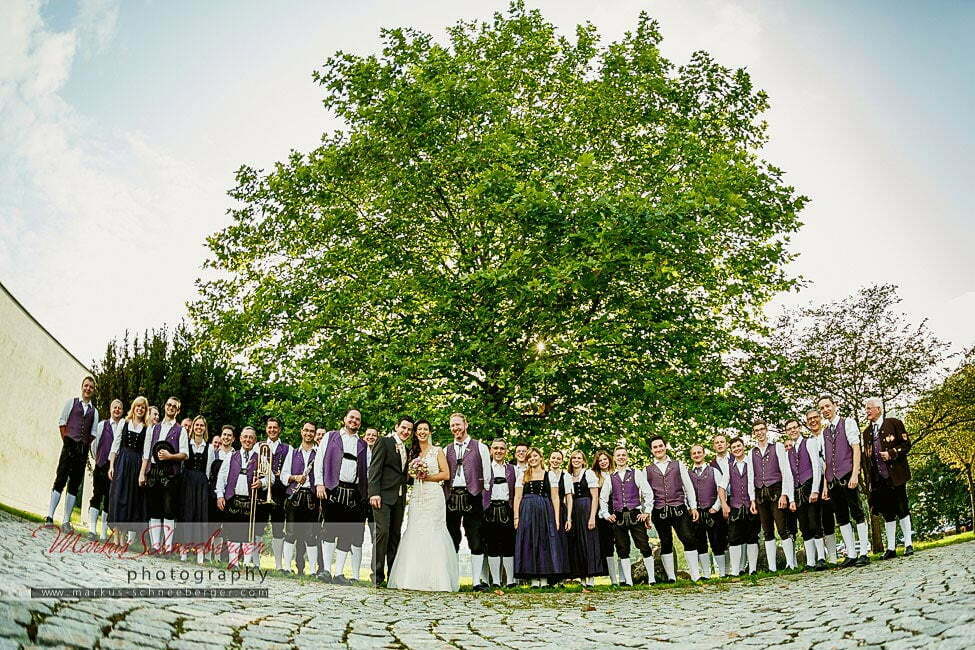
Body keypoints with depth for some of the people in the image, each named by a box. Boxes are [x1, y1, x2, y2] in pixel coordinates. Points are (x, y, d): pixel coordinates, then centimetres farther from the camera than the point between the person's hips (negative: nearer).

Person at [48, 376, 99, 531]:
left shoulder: (94, 411, 16)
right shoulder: (72, 402, 9)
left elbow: (93, 433, 13)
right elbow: (62, 422, 2)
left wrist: (87, 446, 2)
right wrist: (66, 440, -5)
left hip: (83, 449, 3)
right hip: (69, 445, -3)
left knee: (75, 485, 2)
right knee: (60, 480, -11)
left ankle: (66, 521, 4)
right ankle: (50, 516, -8)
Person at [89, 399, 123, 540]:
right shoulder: (102, 425, 6)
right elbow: (94, 444, 14)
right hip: (101, 466, 0)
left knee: (110, 500, 4)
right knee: (97, 496, -7)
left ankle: (104, 533, 10)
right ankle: (92, 529, -7)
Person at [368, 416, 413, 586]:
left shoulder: (406, 450, 20)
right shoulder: (384, 442, -2)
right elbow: (375, 468, -10)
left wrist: (405, 496, 12)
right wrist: (374, 493, -19)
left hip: (400, 498, 7)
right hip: (384, 495, -7)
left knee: (395, 534, 8)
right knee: (383, 531, -12)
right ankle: (377, 575, -6)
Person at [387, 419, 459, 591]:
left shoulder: (437, 451, 4)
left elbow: (446, 474, -1)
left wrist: (427, 477, -8)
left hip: (433, 495, -4)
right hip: (416, 496, 4)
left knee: (432, 533, -8)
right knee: (414, 534, -3)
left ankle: (434, 579, -5)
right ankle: (415, 578, 1)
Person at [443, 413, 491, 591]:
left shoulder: (480, 447, 6)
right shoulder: (446, 450, 16)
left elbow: (487, 474, 4)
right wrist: (445, 496, 5)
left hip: (472, 496, -3)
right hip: (451, 496, 3)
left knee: (476, 540, -4)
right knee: (452, 540, 6)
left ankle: (477, 580, 0)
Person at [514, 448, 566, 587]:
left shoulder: (549, 475, 10)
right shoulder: (522, 476, 11)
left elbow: (555, 498, 6)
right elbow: (517, 497, 5)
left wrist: (556, 518, -3)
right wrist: (516, 517, -5)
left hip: (545, 512, 0)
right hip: (527, 512, 0)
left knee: (545, 543, -3)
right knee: (529, 543, -2)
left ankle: (544, 579, 2)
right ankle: (533, 579, 3)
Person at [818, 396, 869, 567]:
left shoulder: (848, 423, 3)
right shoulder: (824, 432, 19)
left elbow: (856, 448, -7)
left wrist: (855, 474, -17)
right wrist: (825, 485, 12)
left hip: (848, 476, -6)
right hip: (833, 480, 6)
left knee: (857, 513, -6)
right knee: (841, 517, 6)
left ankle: (863, 554, -2)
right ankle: (851, 554, 10)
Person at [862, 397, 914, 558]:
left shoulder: (894, 423, 2)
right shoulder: (866, 431, 16)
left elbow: (906, 445, -2)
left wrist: (891, 453, -17)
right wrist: (869, 479, 10)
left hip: (895, 474, -4)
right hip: (877, 478, 4)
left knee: (902, 509, 0)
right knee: (886, 513, 6)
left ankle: (908, 544, 10)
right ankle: (891, 547, 8)